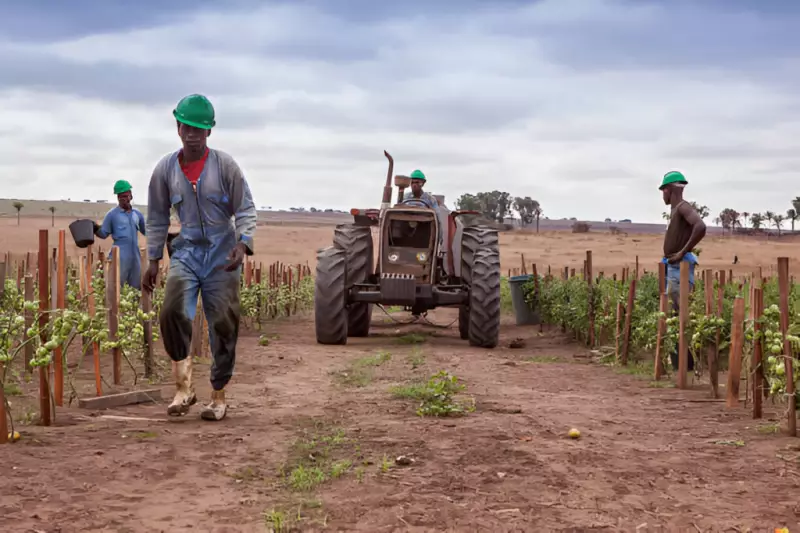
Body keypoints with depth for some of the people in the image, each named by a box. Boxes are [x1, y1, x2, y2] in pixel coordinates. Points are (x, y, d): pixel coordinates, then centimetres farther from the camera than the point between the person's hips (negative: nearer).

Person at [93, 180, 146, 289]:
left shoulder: (137, 214, 11)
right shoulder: (112, 214, -1)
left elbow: (146, 231, 21)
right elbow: (104, 234, 0)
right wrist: (96, 229, -20)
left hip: (135, 256, 5)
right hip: (119, 257, -5)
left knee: (137, 287, 14)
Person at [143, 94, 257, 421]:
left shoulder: (225, 165, -3)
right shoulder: (165, 169, 4)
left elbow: (245, 209, -1)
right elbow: (157, 217, 12)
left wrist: (243, 244, -18)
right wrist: (153, 260, 10)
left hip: (222, 255, -1)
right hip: (187, 253, 1)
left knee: (223, 326, 1)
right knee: (173, 313, -22)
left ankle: (218, 397, 14)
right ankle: (183, 386, -9)